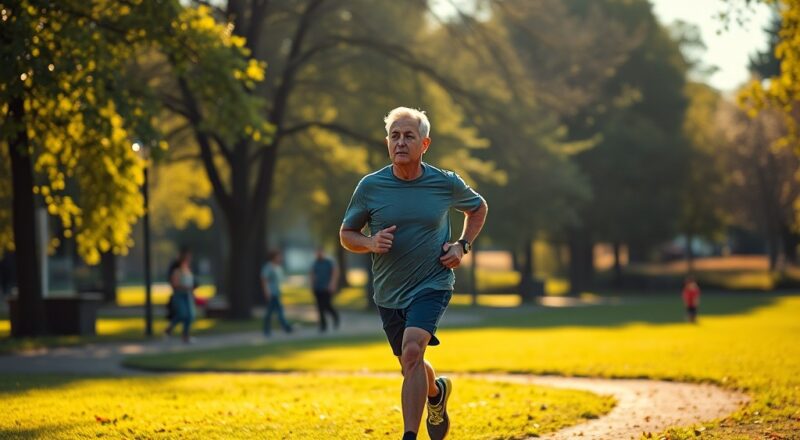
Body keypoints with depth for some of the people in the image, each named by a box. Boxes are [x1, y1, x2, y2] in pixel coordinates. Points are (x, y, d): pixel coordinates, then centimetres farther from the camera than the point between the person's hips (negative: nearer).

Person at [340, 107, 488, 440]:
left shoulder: (447, 184, -7)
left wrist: (462, 245, -1)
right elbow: (346, 234, 5)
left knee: (412, 352, -26)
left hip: (433, 284, -3)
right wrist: (371, 243, -17)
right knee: (411, 366, 18)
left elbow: (478, 208, 14)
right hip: (388, 292, 3)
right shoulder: (370, 187, -7)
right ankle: (437, 392, 54)